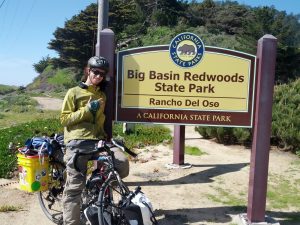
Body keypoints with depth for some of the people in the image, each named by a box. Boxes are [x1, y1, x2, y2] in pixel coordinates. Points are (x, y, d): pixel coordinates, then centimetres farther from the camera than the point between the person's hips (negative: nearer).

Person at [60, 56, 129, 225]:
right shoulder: (74, 92, 5)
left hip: (98, 140, 4)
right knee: (75, 187, -6)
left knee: (123, 163, -20)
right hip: (78, 143, -4)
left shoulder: (101, 95, 21)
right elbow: (64, 119, -2)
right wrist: (87, 109, -9)